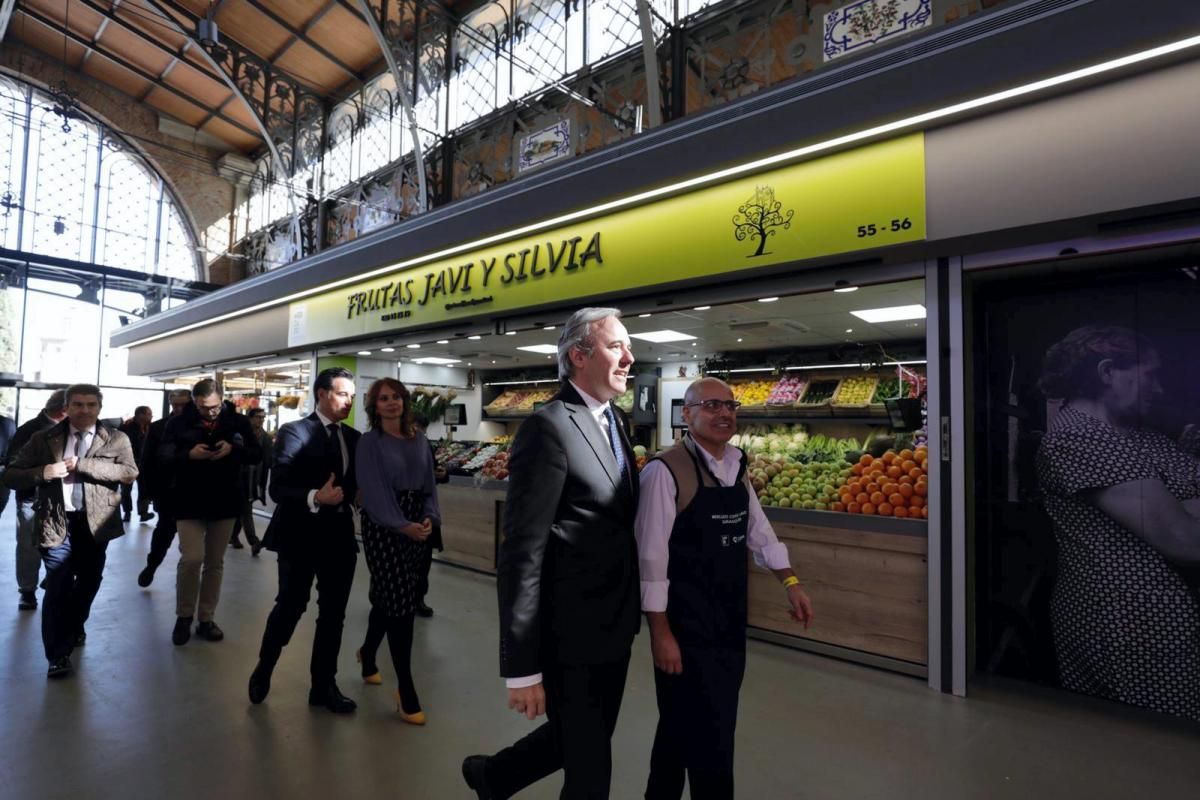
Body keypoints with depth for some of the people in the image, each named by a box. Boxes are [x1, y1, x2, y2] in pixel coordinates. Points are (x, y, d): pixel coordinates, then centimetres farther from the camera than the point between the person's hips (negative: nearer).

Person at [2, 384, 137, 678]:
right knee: (58, 587, -3)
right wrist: (44, 472, -18)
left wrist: (83, 465, -22)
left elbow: (130, 472, -16)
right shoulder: (44, 439, 2)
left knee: (88, 581, 17)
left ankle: (74, 627, 44)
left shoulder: (116, 439, -1)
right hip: (57, 522, -1)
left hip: (95, 522, 1)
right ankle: (58, 654, 8)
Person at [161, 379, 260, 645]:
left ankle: (206, 619, 22)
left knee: (215, 563, 10)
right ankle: (184, 616, 13)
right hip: (189, 502, -2)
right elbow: (163, 456, -6)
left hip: (224, 503, 2)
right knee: (191, 558, -10)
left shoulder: (238, 421, 0)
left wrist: (233, 449, -21)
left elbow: (257, 454, -3)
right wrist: (188, 454, -25)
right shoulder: (179, 422, -2)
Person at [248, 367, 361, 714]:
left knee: (333, 613, 11)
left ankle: (323, 686, 26)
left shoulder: (354, 437, 9)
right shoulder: (294, 432, -9)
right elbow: (277, 488, -17)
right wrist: (315, 497, -31)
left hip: (340, 536, 5)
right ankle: (263, 670, 33)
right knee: (290, 607, 5)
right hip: (300, 535, -5)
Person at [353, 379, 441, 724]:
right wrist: (402, 525, -20)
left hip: (417, 524, 5)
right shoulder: (369, 442, -5)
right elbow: (374, 490, -13)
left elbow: (429, 482, 9)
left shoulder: (419, 439, 9)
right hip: (384, 527, -5)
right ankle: (406, 690, 3)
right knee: (401, 603, -7)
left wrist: (429, 517, -7)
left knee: (387, 596, 16)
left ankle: (368, 653, 44)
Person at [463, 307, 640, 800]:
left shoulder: (614, 421, 7)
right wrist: (521, 668, -19)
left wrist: (631, 614, 14)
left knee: (586, 746, 26)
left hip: (614, 628, 9)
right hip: (572, 635, -8)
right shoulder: (549, 427, -20)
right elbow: (521, 555, -22)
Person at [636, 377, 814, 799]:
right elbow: (651, 556, -19)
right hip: (686, 626, -7)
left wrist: (790, 582, 8)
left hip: (730, 623, 7)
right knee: (707, 737, 3)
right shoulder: (666, 471, -18)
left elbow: (758, 531, 16)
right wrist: (660, 633, -18)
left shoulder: (737, 468, 6)